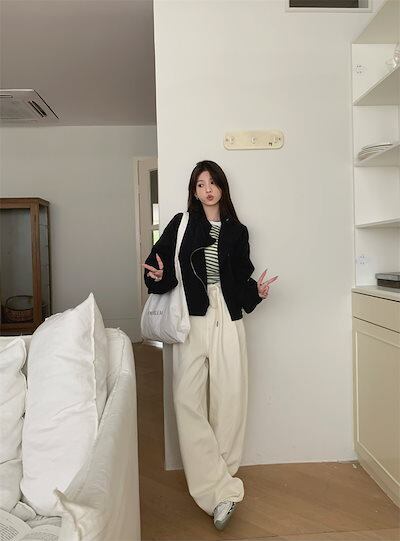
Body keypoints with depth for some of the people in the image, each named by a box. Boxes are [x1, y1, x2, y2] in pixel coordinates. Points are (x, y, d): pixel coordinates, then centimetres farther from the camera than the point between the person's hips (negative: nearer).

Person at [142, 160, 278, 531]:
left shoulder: (237, 231, 12)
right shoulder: (180, 224, 7)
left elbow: (242, 278, 15)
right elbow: (158, 262, 5)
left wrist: (256, 291, -3)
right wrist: (158, 276, -15)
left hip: (227, 320, 2)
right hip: (191, 320, -1)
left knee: (228, 399, 2)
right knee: (188, 400, -9)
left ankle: (219, 477, 21)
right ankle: (221, 491, 0)